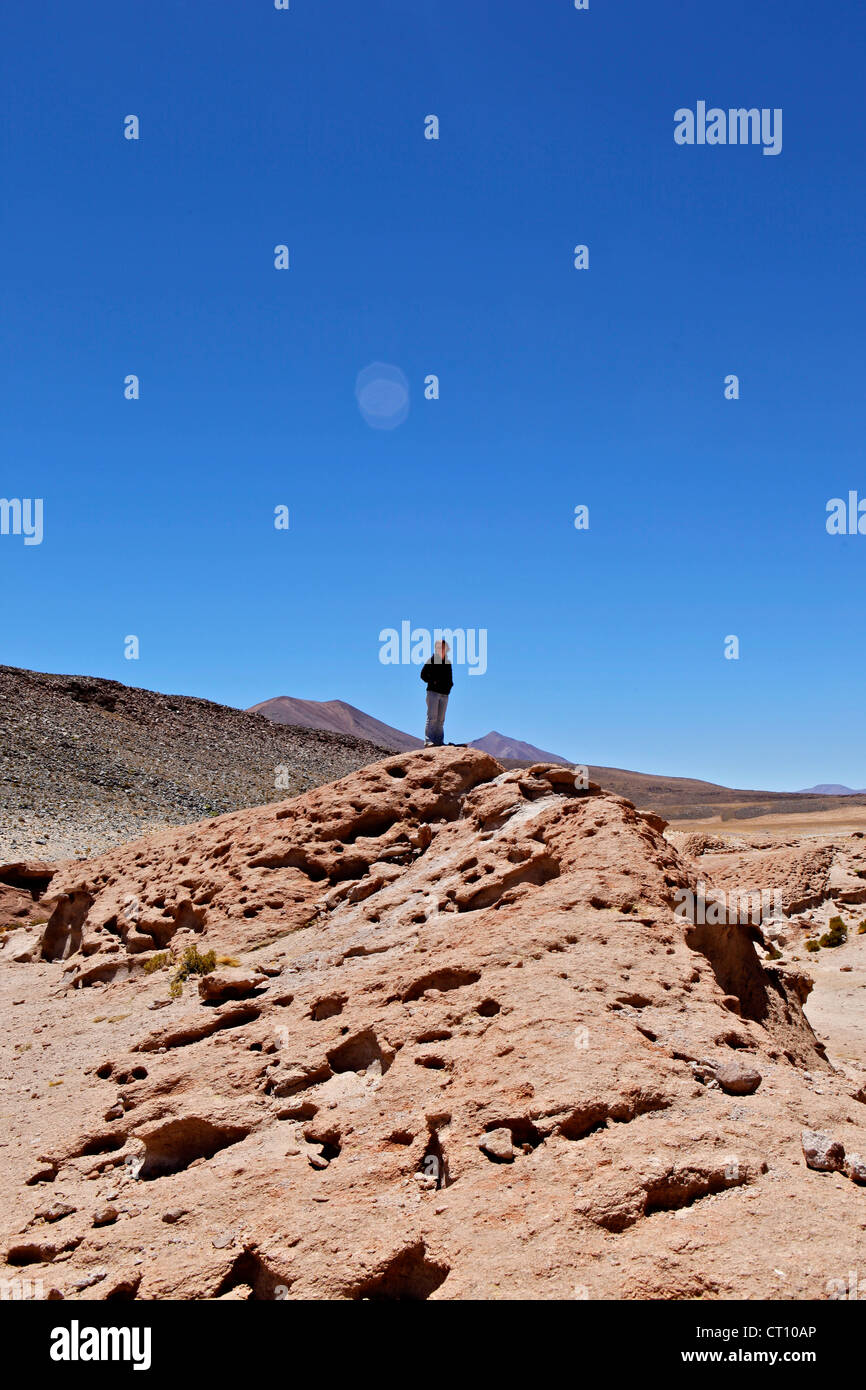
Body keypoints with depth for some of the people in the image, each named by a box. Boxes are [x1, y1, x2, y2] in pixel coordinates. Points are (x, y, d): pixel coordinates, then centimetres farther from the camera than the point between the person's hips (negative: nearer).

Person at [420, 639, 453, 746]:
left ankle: (439, 742, 6)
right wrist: (432, 682, -10)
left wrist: (450, 685, 7)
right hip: (433, 692, -5)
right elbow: (423, 675, 2)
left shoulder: (448, 663, 17)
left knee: (440, 720, 5)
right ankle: (428, 741, -16)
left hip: (444, 694, 5)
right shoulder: (431, 660, 2)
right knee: (432, 718, -13)